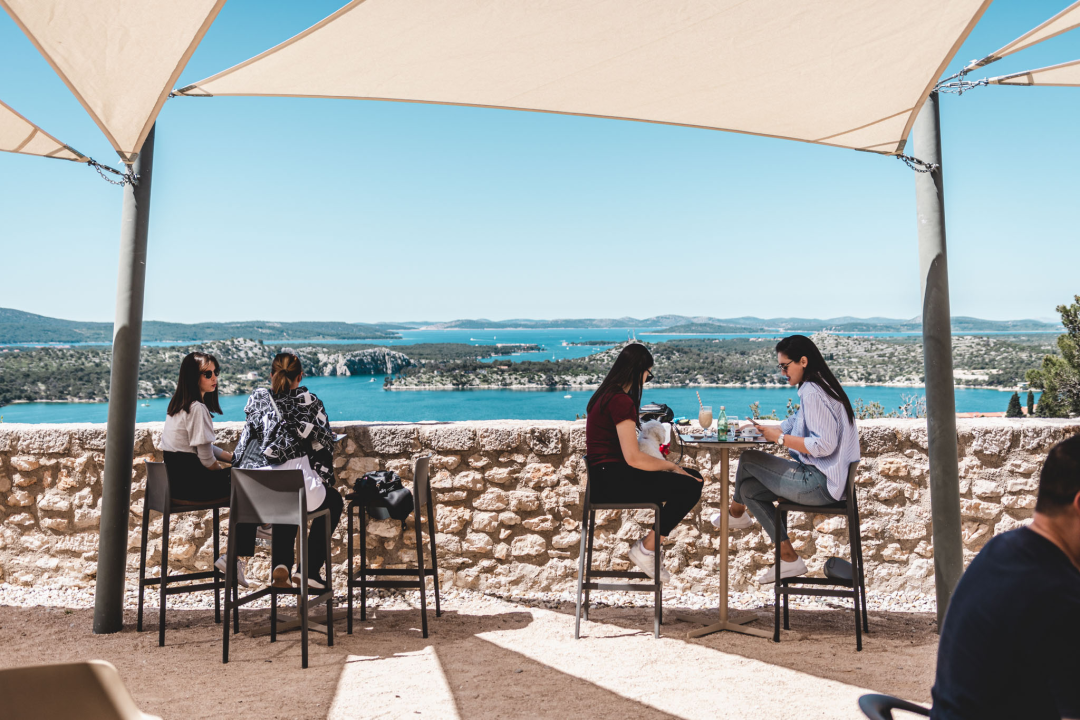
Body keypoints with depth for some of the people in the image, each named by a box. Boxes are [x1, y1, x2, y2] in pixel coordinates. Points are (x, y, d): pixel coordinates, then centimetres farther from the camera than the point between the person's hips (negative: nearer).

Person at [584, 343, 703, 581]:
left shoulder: (607, 394, 14)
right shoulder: (621, 401, -17)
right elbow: (633, 458, -21)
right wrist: (672, 465, -7)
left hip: (609, 476, 10)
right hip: (612, 481, -10)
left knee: (694, 478, 7)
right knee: (690, 488, -16)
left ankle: (651, 542, 9)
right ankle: (646, 549, -2)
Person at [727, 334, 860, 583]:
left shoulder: (812, 392, -18)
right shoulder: (821, 386, 14)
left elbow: (824, 445, -26)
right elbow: (795, 425, 18)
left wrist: (780, 438, -18)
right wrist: (761, 429, 9)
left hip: (819, 484, -10)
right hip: (825, 479, 10)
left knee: (748, 459, -2)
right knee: (749, 488, 11)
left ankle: (736, 512, 27)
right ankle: (788, 559, 12)